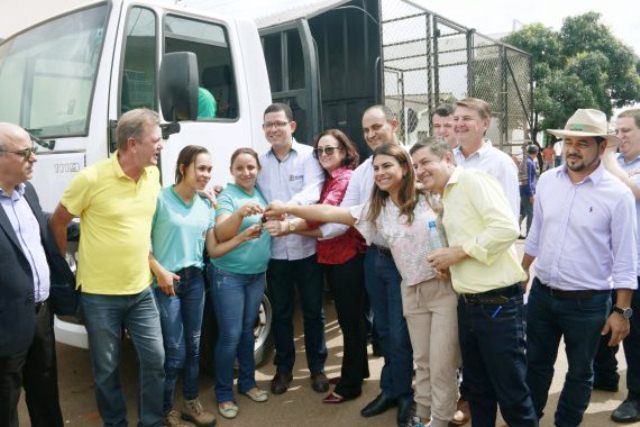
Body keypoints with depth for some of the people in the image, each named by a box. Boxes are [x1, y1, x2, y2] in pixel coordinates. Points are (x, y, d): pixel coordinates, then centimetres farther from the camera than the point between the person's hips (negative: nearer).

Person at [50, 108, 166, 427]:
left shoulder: (153, 174, 0)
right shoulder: (91, 178, -16)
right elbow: (58, 222, -2)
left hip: (141, 290, 4)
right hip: (99, 294, -4)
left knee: (155, 359, 9)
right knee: (107, 369, 11)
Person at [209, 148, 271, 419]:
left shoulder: (261, 194, 6)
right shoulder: (226, 196, -12)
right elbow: (220, 234, -23)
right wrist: (240, 213, -39)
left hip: (257, 275, 6)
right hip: (229, 276, -6)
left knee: (247, 330, 17)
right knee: (230, 336, -2)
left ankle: (247, 382, 32)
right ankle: (224, 394, 14)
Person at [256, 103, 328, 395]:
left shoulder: (308, 155, -4)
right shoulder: (260, 162, 9)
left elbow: (313, 189, -19)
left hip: (307, 247, -2)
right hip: (275, 250, 3)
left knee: (313, 311, 10)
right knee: (280, 312, 14)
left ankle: (317, 367, 28)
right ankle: (283, 367, 31)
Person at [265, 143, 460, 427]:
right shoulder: (376, 210, 5)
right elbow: (330, 213, 3)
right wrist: (287, 209, 1)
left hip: (445, 286, -4)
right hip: (412, 291, 4)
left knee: (441, 363, 2)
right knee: (422, 361, 15)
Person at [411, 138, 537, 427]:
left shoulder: (473, 180, -10)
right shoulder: (445, 199, 15)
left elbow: (507, 228, -23)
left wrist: (458, 252, -17)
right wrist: (447, 263, 1)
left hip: (497, 303, -8)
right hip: (468, 304, 9)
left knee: (511, 391, 5)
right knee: (476, 387, 20)